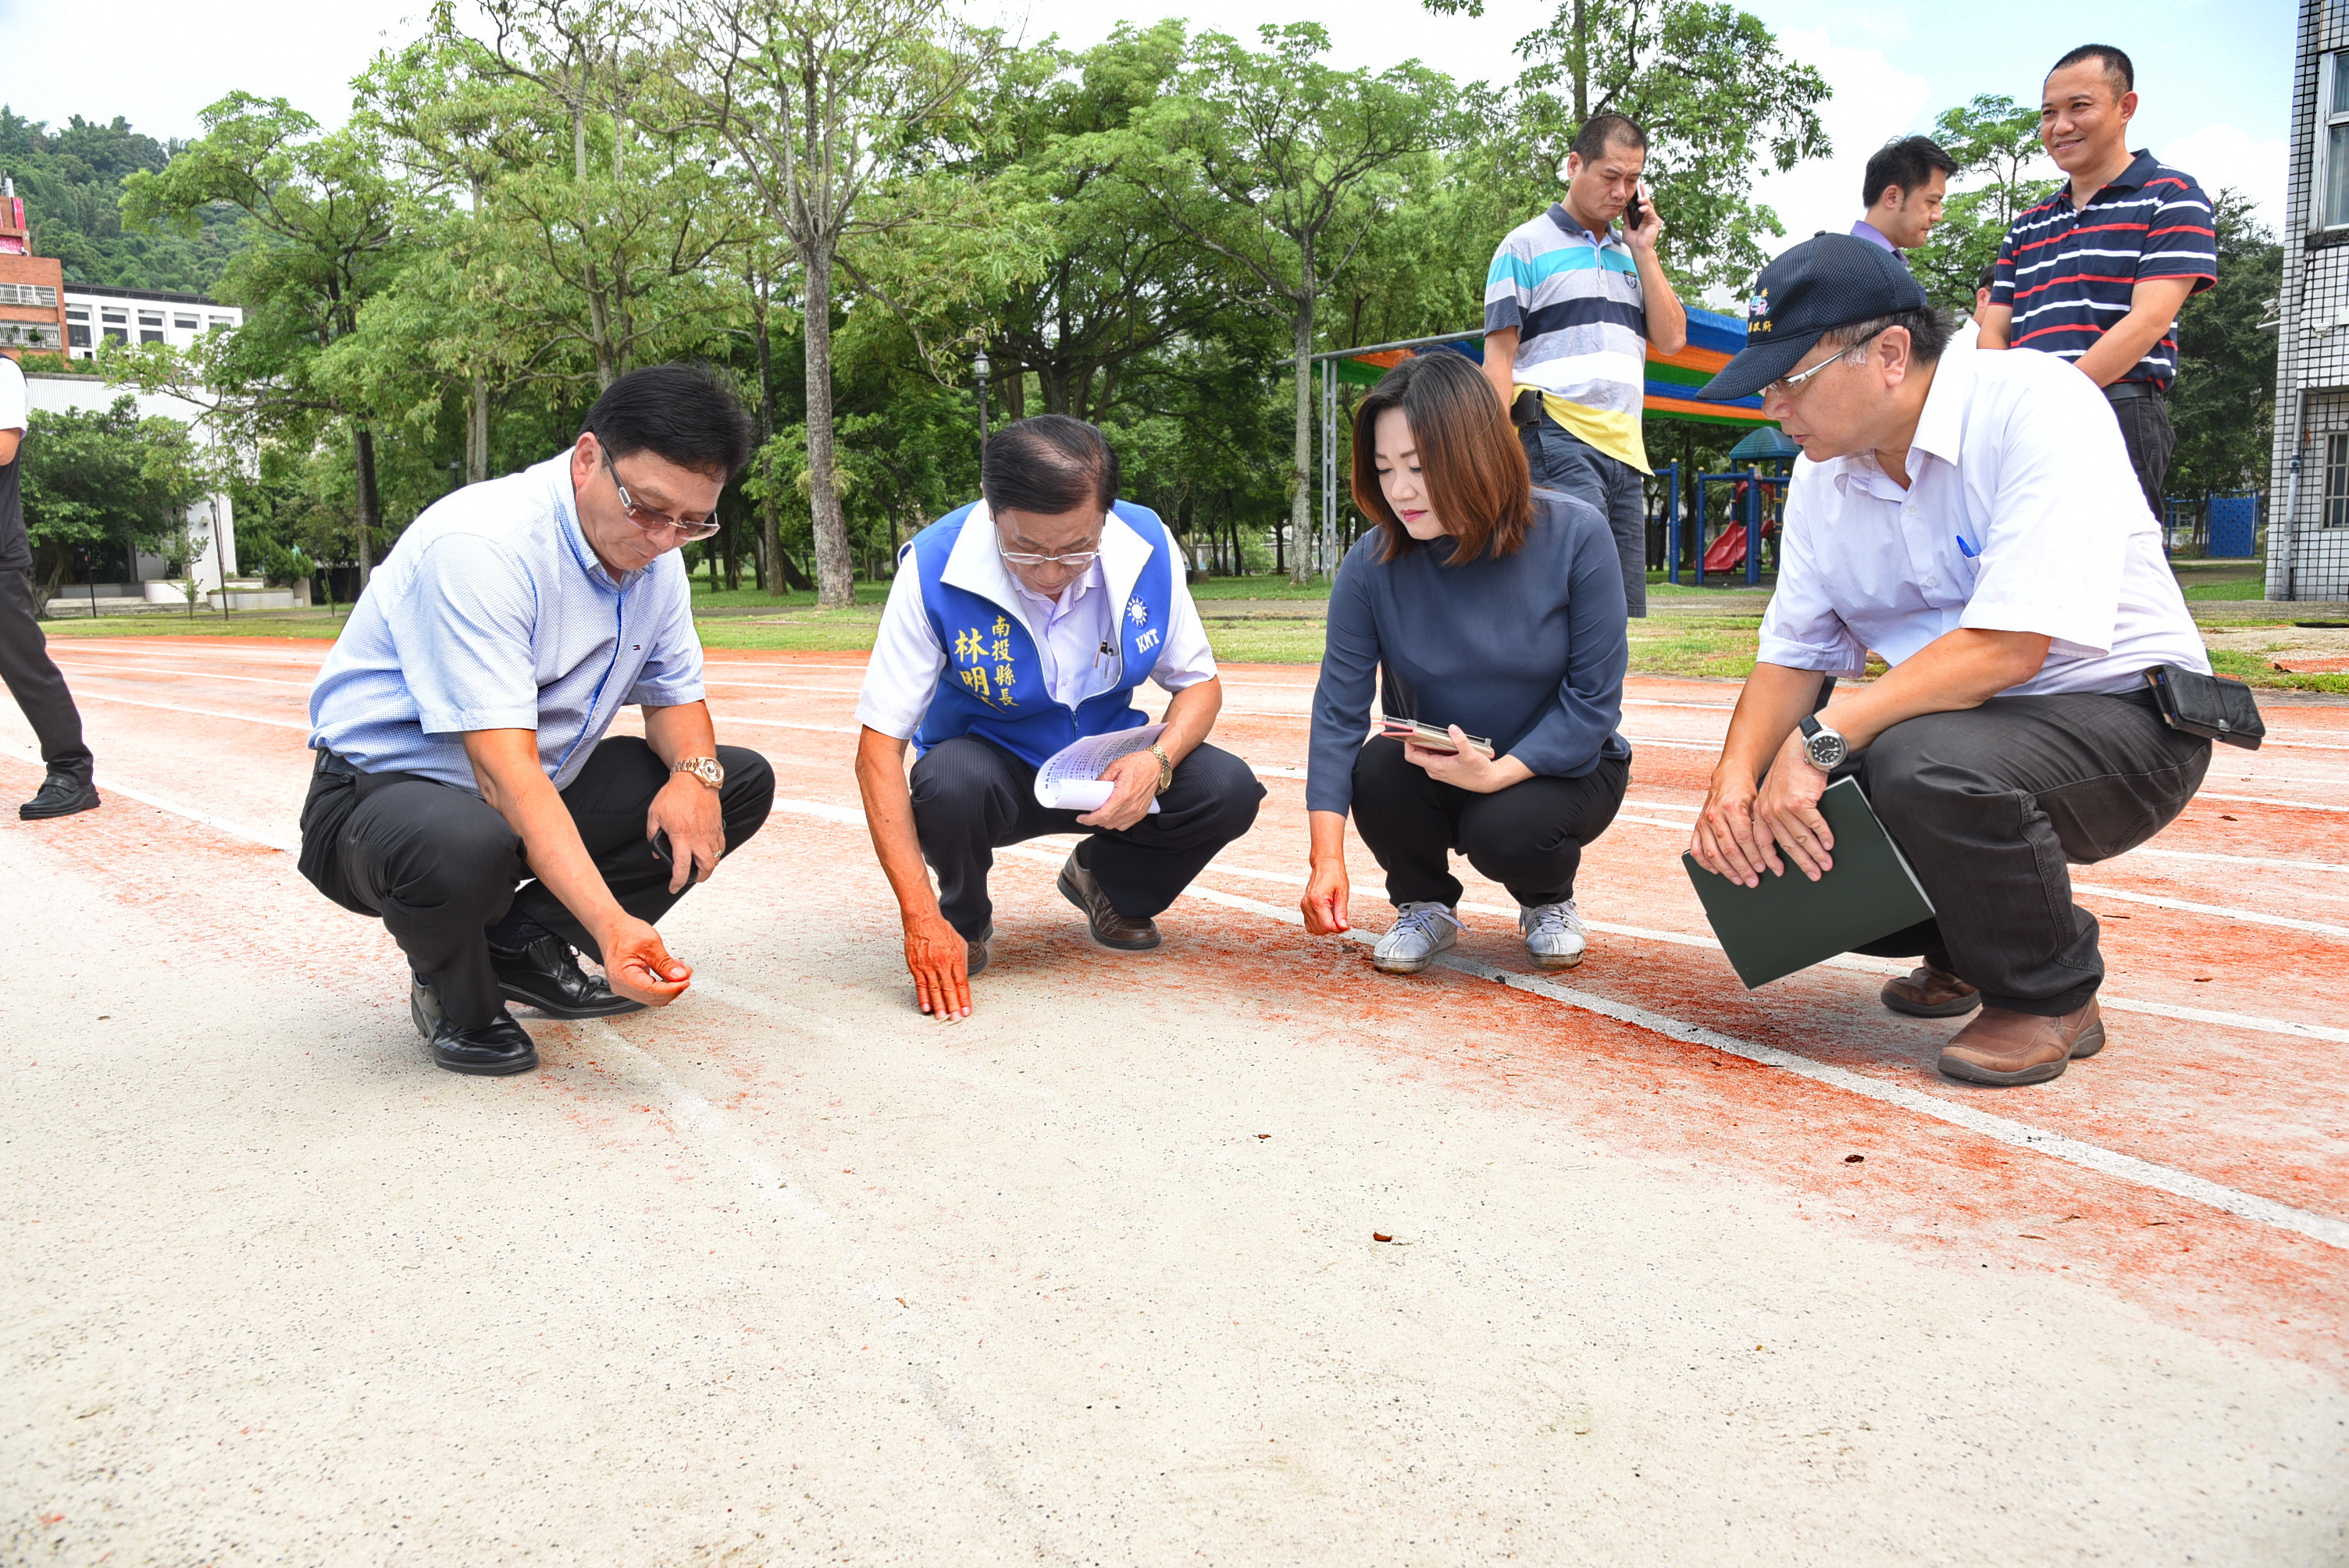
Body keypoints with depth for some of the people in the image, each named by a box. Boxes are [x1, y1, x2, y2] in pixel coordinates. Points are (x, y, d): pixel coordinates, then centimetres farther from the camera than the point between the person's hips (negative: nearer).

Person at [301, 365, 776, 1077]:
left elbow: (674, 694, 8)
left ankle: (523, 942, 2)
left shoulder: (654, 553, -2)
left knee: (742, 781, -3)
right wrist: (611, 923, -44)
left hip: (546, 790, 8)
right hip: (384, 790, -7)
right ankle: (458, 999, -4)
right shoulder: (479, 544, -28)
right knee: (465, 848, -42)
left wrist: (696, 772, -18)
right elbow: (502, 766, -35)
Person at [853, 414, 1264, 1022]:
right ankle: (964, 919, 0)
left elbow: (1199, 682, -3)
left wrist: (1158, 760, -27)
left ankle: (1110, 885, 12)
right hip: (994, 770, -3)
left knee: (1228, 788, -22)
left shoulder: (1147, 549, -18)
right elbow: (879, 749, -25)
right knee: (951, 781, -37)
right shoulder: (935, 568, -26)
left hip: (1106, 773, 3)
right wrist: (922, 919, -32)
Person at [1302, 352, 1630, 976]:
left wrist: (1499, 773, -32)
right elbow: (1339, 708, -19)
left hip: (1556, 763, -2)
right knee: (1376, 772, -29)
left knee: (1504, 833, -32)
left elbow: (1594, 698, -17)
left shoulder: (1575, 535, -20)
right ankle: (1424, 903, 3)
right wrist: (1327, 856, -29)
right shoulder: (1372, 564, -16)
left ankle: (1548, 901, 8)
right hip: (1431, 771, 2)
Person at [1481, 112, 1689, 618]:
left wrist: (1644, 252, 8)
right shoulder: (1526, 247, 5)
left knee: (1627, 610, 4)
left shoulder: (1633, 255, 23)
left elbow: (1672, 339, 13)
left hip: (1625, 450, 7)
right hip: (1557, 439, -6)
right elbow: (1499, 355, -2)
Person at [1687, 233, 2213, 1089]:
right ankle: (1962, 940, 17)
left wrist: (1824, 737, -34)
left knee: (1926, 760, -36)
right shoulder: (1821, 475, 3)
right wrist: (1735, 778, -18)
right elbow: (1793, 655, 2)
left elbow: (2009, 645, -30)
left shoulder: (2035, 404, -20)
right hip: (1957, 719, 7)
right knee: (1762, 820, -13)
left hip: (2124, 716, -7)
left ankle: (2049, 996, -7)